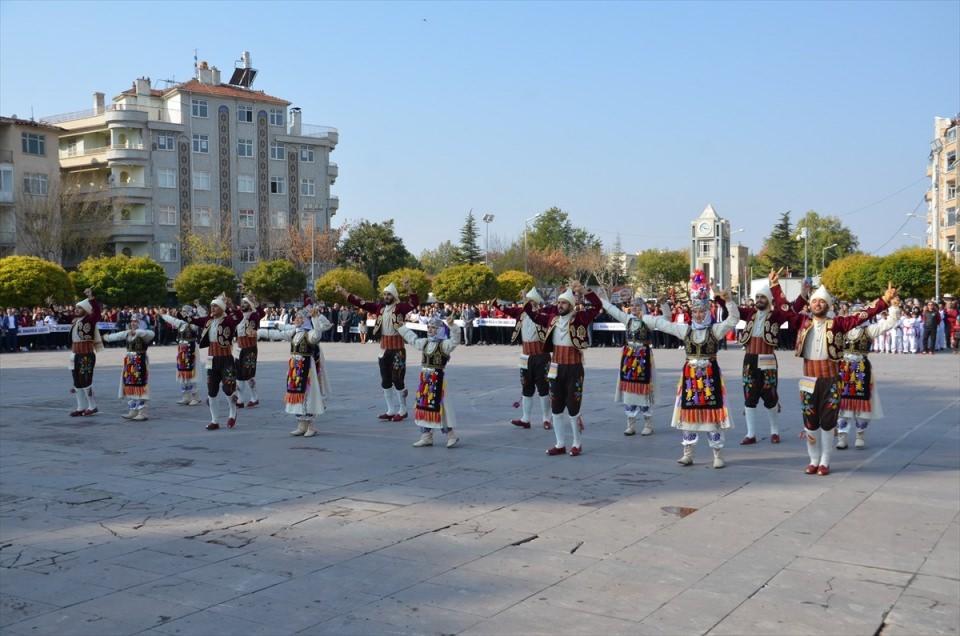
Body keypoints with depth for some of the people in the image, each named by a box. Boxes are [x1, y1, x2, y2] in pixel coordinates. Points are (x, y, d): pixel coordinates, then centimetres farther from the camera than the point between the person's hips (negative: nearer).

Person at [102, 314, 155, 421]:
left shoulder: (144, 334, -11)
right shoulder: (128, 333, 12)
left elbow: (151, 334, -33)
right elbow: (118, 335, 30)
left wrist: (137, 332, -44)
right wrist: (108, 337, 48)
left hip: (140, 363, -8)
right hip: (129, 362, 8)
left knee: (139, 387, -8)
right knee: (129, 387, 11)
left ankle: (142, 413, -4)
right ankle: (132, 411, 21)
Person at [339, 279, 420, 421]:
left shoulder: (399, 307, -9)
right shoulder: (380, 307, 7)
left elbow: (414, 303, -25)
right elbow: (360, 303, 9)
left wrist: (408, 289, -40)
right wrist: (343, 292, 7)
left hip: (397, 349, -6)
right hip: (384, 348, 6)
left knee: (398, 380, -2)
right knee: (385, 382, 11)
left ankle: (402, 411, 11)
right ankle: (391, 410, 22)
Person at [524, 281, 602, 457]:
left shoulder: (579, 319, -8)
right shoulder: (552, 319, 7)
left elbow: (598, 306, -19)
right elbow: (534, 315, 20)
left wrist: (583, 291, -29)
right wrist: (526, 301, 4)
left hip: (574, 369, -6)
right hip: (556, 369, 6)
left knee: (573, 407, 0)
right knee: (556, 408, 10)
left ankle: (577, 444, 15)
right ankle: (560, 444, 21)